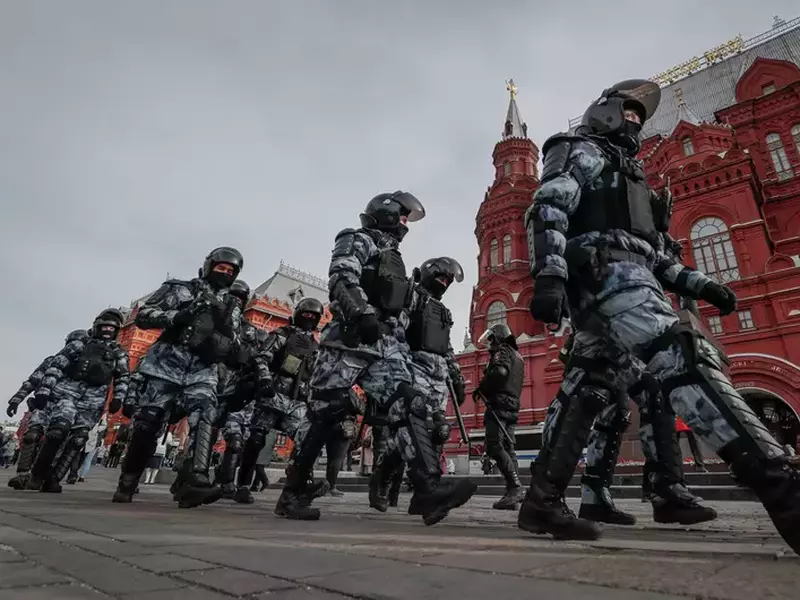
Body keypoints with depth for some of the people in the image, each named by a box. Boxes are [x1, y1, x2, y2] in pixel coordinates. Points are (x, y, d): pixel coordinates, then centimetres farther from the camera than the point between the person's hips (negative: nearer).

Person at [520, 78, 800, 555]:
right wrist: (549, 276, -25)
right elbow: (547, 209, -8)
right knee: (686, 359, -24)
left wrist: (697, 284, 20)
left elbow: (647, 250, 33)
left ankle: (543, 501, 1)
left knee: (590, 391, 0)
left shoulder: (625, 171, 40)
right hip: (606, 273, -9)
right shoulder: (582, 150, 12)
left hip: (620, 277, 9)